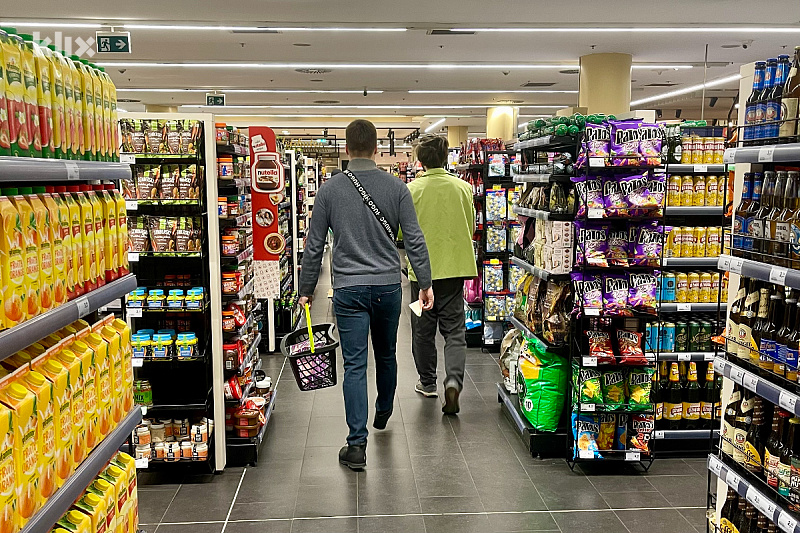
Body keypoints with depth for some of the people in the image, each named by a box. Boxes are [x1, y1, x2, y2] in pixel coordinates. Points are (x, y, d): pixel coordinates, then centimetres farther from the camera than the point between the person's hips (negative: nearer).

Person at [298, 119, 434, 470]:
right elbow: (414, 240, -3)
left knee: (354, 365, 0)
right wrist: (426, 283, 4)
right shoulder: (396, 187, -1)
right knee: (386, 355, 22)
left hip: (348, 289, -2)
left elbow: (314, 245, 0)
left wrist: (306, 290, 9)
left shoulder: (330, 189, -2)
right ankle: (383, 413, 45)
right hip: (388, 286, 2)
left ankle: (357, 444, -3)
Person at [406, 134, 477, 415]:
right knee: (454, 329, 6)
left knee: (423, 329, 13)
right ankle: (454, 380, -13)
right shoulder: (464, 187, -2)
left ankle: (427, 382, 26)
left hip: (422, 268, -1)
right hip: (455, 267, 2)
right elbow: (471, 229, 9)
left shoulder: (412, 190, -10)